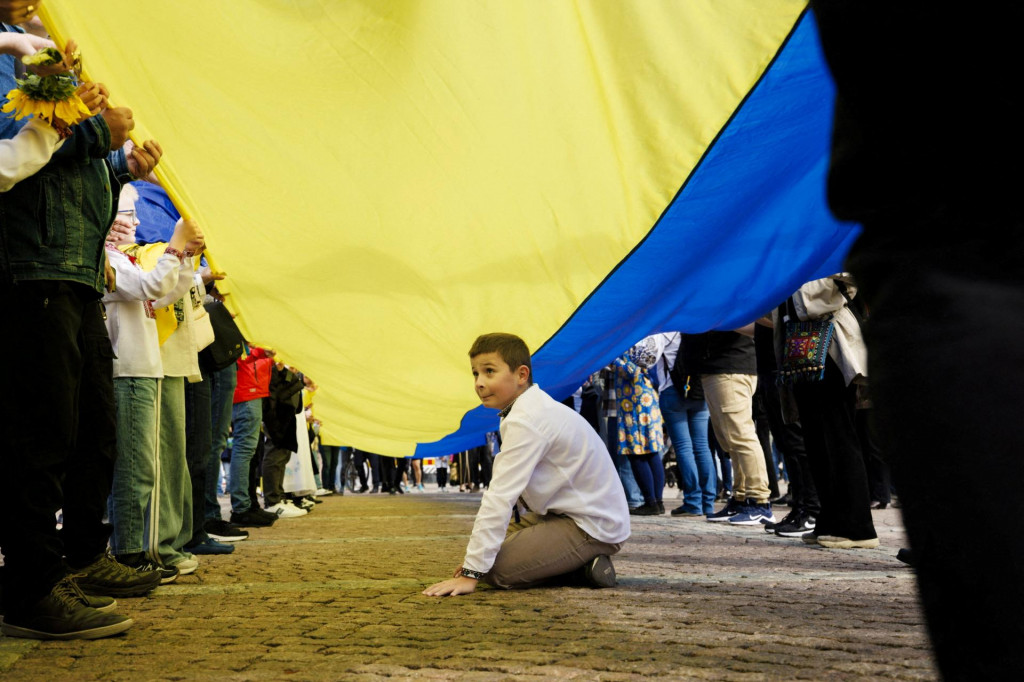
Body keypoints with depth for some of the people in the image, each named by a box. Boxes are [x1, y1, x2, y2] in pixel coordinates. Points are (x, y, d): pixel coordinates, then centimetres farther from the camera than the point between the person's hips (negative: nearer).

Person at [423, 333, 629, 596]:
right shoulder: (534, 407, 7)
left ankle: (584, 568, -3)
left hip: (592, 527, -10)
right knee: (497, 542, 15)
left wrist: (471, 572, -23)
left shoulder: (526, 421, -24)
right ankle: (579, 562, 10)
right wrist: (477, 552, 8)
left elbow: (500, 499, -27)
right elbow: (504, 493, 9)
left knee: (495, 569, -16)